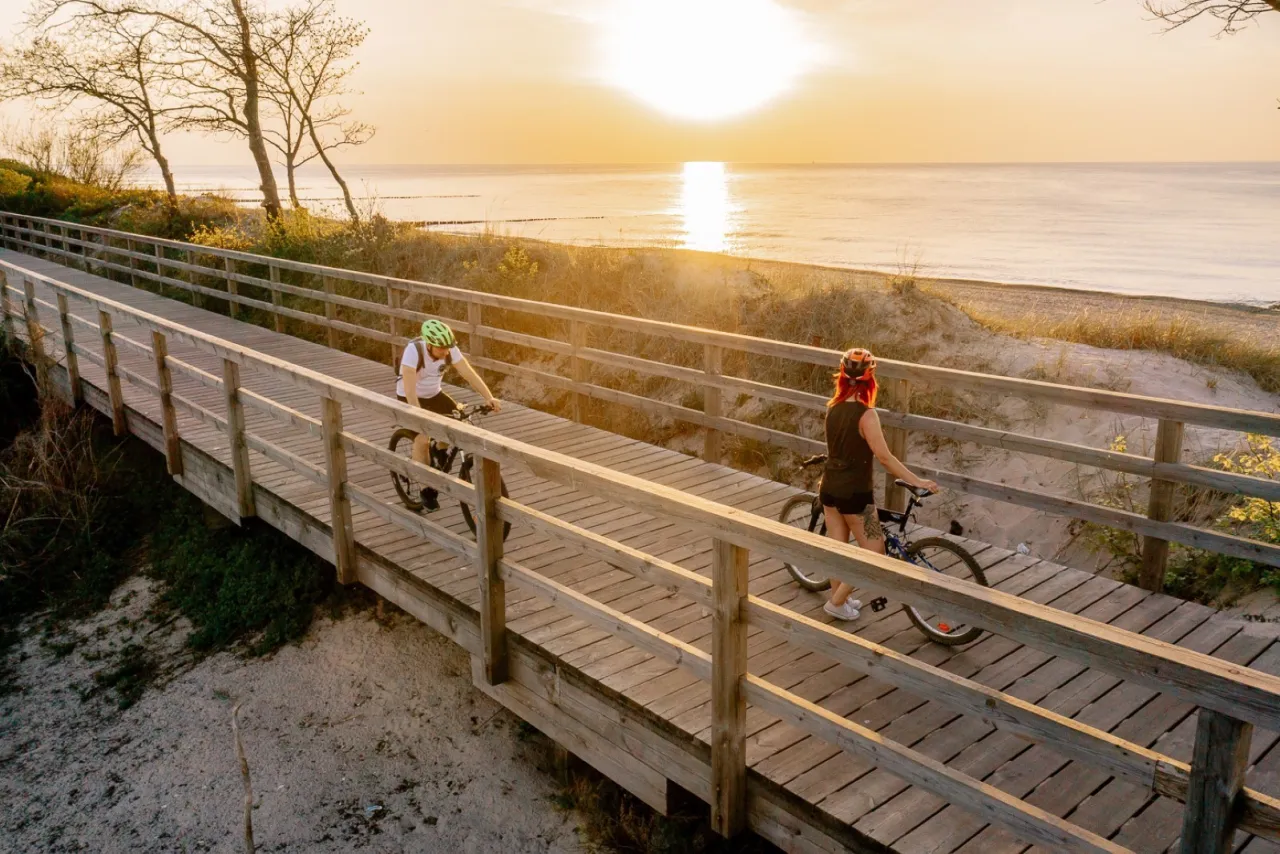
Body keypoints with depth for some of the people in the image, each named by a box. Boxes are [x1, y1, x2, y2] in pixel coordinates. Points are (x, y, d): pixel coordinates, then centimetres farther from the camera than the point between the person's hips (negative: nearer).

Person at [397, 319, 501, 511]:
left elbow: (469, 373, -22)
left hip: (434, 394, 5)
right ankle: (426, 489, -6)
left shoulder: (450, 349, -19)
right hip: (409, 398, -5)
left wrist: (489, 397, -35)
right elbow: (409, 389, -38)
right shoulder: (413, 351, -32)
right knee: (423, 439, -24)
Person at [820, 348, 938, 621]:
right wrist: (917, 481, -17)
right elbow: (884, 456, -22)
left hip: (829, 488, 7)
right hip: (854, 493, -7)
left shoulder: (833, 407, -2)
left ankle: (839, 597, 34)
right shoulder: (866, 414, -21)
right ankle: (837, 602, 14)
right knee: (874, 553, 9)